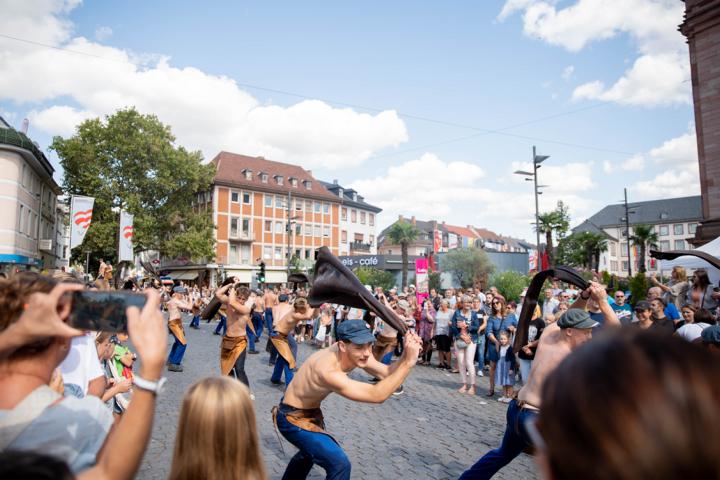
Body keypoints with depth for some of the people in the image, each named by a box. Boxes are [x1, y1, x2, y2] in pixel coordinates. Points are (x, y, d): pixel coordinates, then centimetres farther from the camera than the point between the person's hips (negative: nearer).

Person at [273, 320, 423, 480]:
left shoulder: (353, 353, -16)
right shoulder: (328, 370, -41)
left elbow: (387, 372, -14)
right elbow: (377, 395, -45)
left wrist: (405, 355, -33)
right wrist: (409, 362, -48)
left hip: (310, 411, 9)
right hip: (292, 419, -9)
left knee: (310, 451, 34)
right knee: (339, 463, -18)